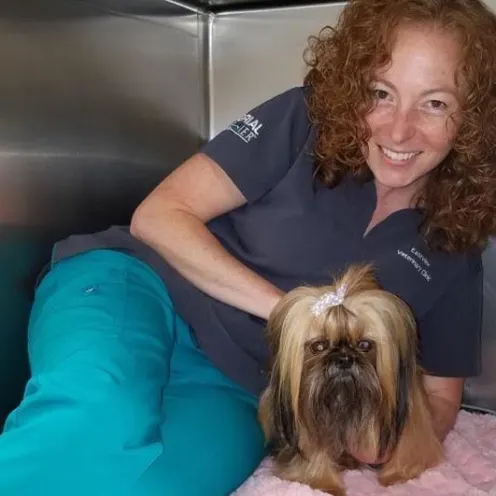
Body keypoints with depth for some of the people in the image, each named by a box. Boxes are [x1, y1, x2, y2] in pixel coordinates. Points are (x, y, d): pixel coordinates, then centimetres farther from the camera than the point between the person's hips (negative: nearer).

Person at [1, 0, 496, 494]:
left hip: (230, 388, 3)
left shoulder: (451, 250, 5)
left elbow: (438, 399, 15)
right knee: (99, 420, -39)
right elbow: (159, 216, -8)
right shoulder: (303, 121, -4)